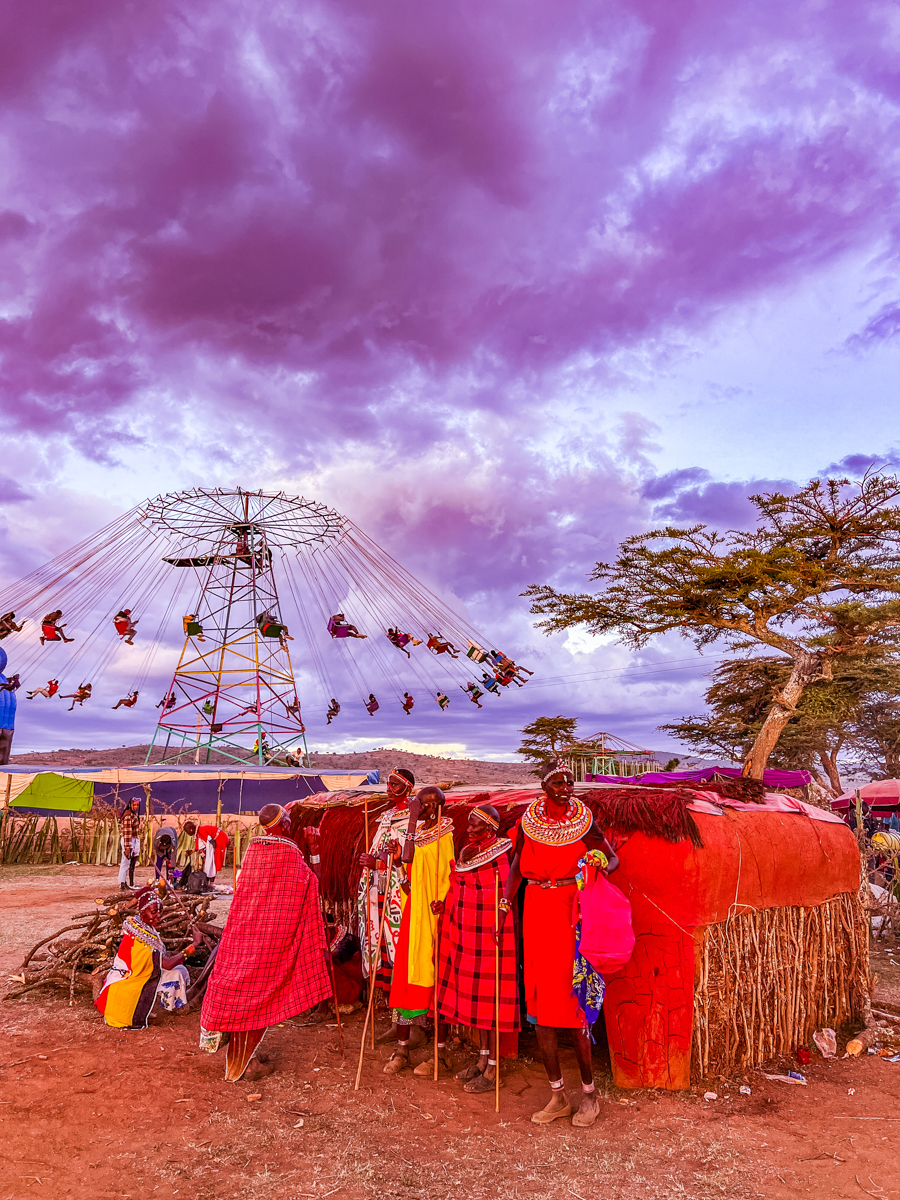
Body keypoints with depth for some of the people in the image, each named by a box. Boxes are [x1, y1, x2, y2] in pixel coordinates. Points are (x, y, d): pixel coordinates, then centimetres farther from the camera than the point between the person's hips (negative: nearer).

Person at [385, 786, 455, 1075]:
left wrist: (441, 905, -21)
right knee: (406, 976, 8)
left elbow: (451, 875, -13)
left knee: (435, 978, 1)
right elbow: (407, 858, -1)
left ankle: (441, 1051, 13)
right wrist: (411, 820, -7)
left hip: (433, 914, -6)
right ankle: (401, 1049, 18)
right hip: (412, 912, 6)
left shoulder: (445, 834, -8)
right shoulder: (418, 831, 13)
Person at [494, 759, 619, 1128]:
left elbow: (613, 858, 4)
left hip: (572, 914, -3)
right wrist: (504, 907, 5)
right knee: (538, 1006, 8)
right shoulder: (529, 820, 1)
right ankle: (558, 1096, 23)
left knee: (573, 1004, 0)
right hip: (536, 914, 3)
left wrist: (601, 868, -18)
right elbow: (518, 865, 10)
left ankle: (589, 1094, 20)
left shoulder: (583, 822, -6)